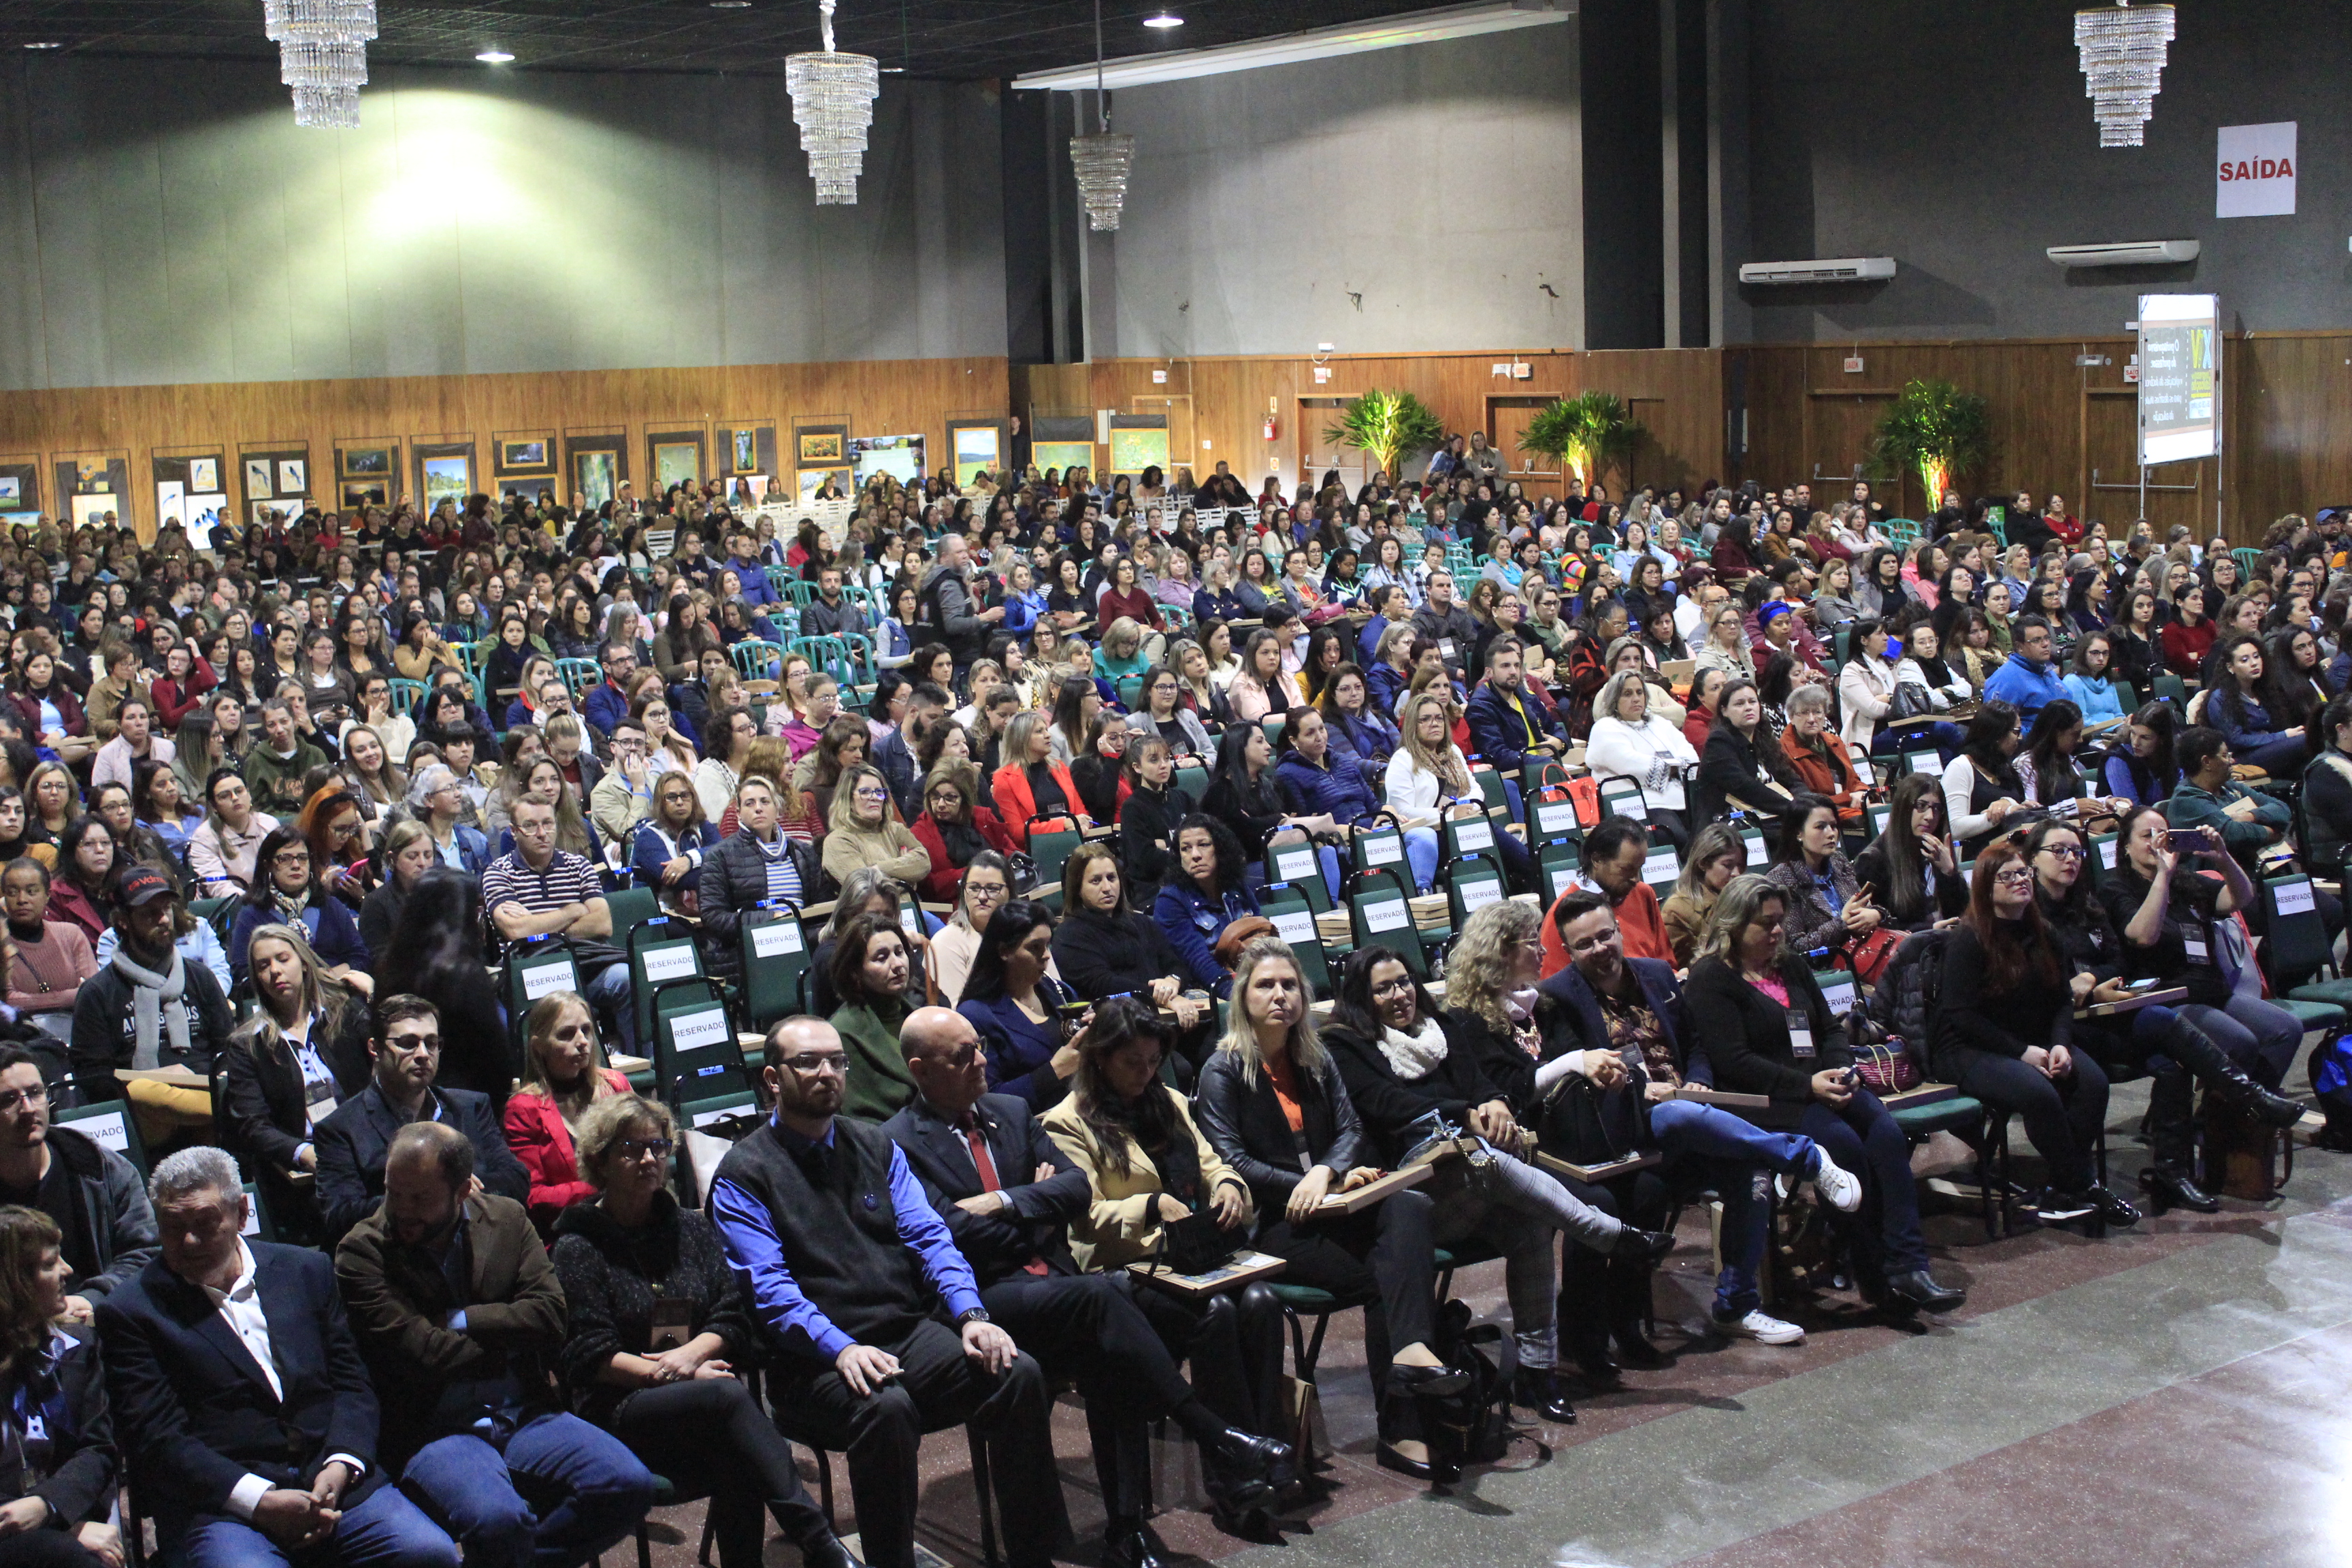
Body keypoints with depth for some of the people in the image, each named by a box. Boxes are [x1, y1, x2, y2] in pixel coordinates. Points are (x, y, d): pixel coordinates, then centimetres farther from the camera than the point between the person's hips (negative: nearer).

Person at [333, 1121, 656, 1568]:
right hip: (435, 1431, -4)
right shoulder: (362, 1252, -3)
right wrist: (506, 1342, -1)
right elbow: (421, 1354, -13)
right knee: (498, 1519, -35)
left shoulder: (506, 1219, 8)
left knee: (630, 1484, -18)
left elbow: (550, 1314, -1)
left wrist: (460, 1321, -7)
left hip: (526, 1414, 5)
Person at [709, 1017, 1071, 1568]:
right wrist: (840, 1348, -26)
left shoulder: (876, 1146, 17)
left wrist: (970, 1315, -10)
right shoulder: (744, 1174, 1)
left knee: (1018, 1373, -20)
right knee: (886, 1408, -36)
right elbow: (769, 1287, -10)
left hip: (910, 1330, 5)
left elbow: (929, 1238, 9)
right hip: (816, 1358, -5)